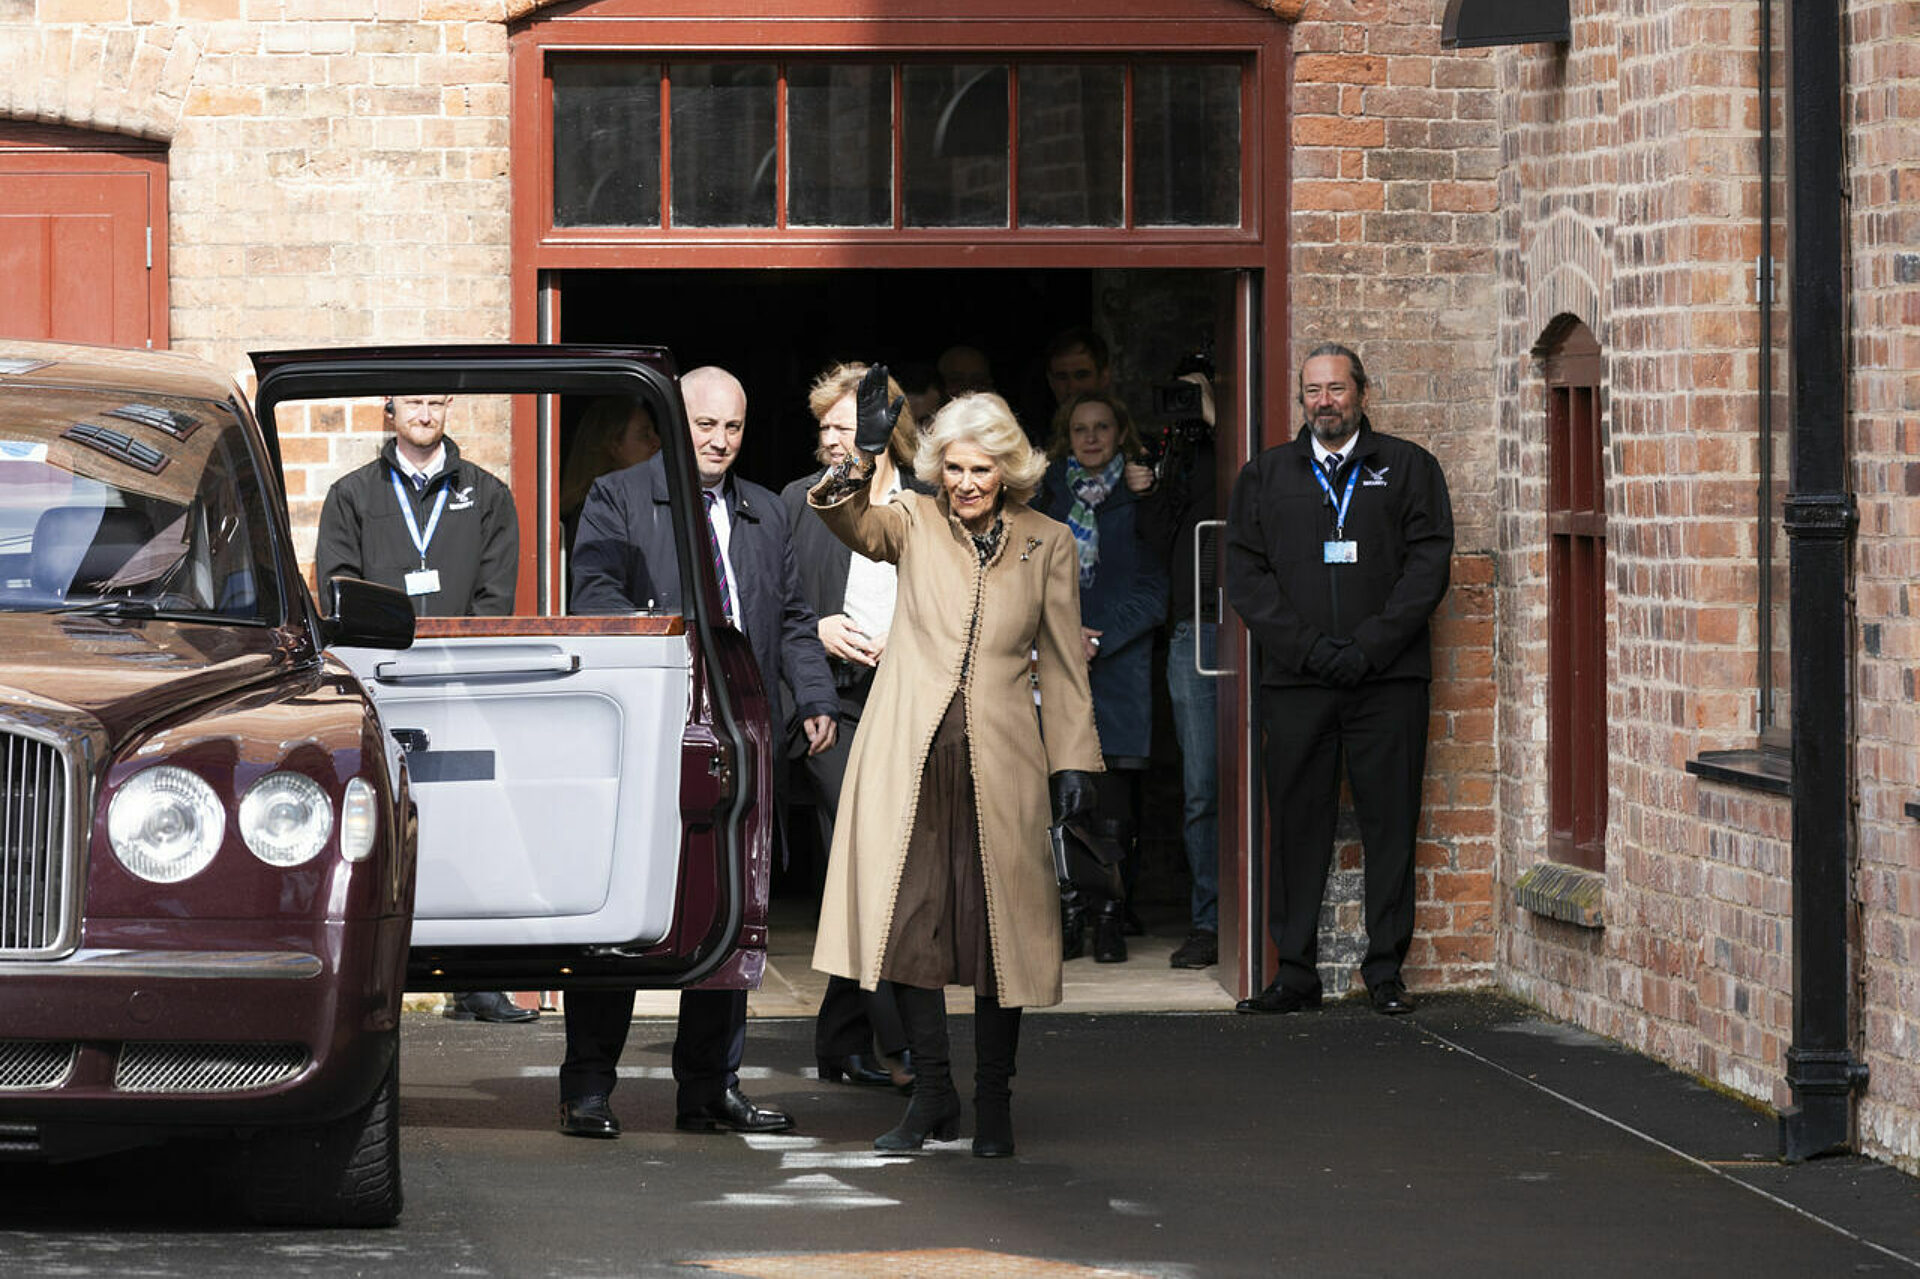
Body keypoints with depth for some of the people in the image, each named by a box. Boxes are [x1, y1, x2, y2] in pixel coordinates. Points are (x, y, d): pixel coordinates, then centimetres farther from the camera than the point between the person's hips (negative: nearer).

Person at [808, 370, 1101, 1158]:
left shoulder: (1047, 544, 9)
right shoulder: (914, 523, 7)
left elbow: (1063, 663, 11)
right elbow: (850, 521, -14)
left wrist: (1074, 761, 5)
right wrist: (865, 458, -33)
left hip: (998, 760, 0)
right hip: (909, 755, 0)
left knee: (998, 929, 2)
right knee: (906, 921, -3)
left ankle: (993, 1106, 12)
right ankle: (931, 1096, 8)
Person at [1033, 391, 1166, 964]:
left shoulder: (1140, 498, 5)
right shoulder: (1044, 494, 13)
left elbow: (1153, 591, 0)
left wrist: (1097, 640, -10)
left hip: (1118, 662, -2)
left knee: (1113, 796, -7)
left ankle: (1110, 917, 0)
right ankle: (1068, 912, -1)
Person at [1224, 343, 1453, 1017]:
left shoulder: (1409, 469, 9)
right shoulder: (1265, 476, 13)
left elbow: (1428, 564, 0)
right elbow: (1246, 574, 6)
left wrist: (1367, 647, -10)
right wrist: (1311, 649, -7)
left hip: (1388, 678, -1)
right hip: (1296, 682, 1)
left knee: (1390, 826, -1)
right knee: (1297, 825, 0)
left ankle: (1386, 971, 5)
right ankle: (1296, 974, 5)